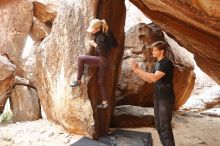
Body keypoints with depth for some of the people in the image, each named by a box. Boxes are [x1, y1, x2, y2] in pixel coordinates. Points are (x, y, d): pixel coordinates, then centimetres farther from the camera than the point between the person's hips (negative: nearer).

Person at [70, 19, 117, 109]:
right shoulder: (107, 33, 8)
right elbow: (115, 44, 15)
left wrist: (94, 44, -14)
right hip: (104, 61, 10)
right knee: (100, 82, 17)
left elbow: (102, 52, -24)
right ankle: (104, 102, 24)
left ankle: (78, 81, -2)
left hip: (102, 60, -10)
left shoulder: (101, 37, -18)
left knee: (80, 58, -11)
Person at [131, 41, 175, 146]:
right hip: (158, 98, 9)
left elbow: (154, 78, -24)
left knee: (165, 126, -6)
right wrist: (137, 71, 4)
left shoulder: (167, 63, -14)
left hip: (166, 99, -9)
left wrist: (138, 69, -18)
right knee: (158, 125, 13)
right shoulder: (157, 64, 13)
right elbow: (150, 80, 15)